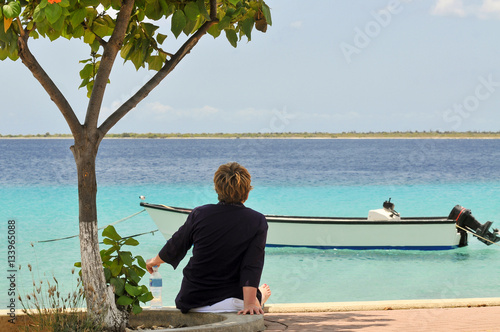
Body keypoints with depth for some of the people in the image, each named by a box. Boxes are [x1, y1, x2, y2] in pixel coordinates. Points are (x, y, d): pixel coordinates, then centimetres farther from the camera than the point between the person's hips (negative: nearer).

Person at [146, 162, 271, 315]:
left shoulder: (200, 214, -5)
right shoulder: (258, 221, -11)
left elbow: (175, 248, 8)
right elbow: (252, 265, -19)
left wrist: (155, 261, 28)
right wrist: (249, 303, -22)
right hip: (232, 301, -3)